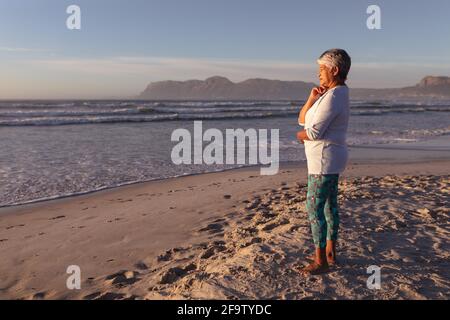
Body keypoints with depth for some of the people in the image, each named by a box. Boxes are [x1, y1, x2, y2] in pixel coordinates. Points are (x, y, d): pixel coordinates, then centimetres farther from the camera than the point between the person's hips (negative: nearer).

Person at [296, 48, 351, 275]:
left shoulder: (333, 97, -20)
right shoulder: (332, 94, 14)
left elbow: (313, 132, -25)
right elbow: (302, 120, 10)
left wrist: (300, 135, -3)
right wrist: (311, 98, -6)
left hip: (324, 161, -11)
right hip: (330, 159, 11)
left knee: (314, 209, -4)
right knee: (329, 205, 16)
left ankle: (321, 261, 6)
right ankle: (330, 252, 28)